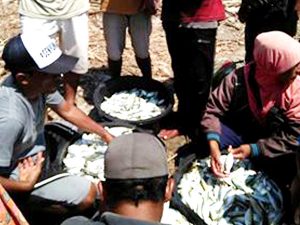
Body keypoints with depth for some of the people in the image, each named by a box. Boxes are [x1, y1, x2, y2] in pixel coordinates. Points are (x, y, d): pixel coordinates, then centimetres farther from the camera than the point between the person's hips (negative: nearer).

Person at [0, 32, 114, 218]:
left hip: (37, 149, 8)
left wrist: (106, 135, 4)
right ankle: (25, 204, 2)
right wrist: (26, 187, -24)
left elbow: (68, 110, 2)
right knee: (87, 195, -13)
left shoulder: (38, 83, -18)